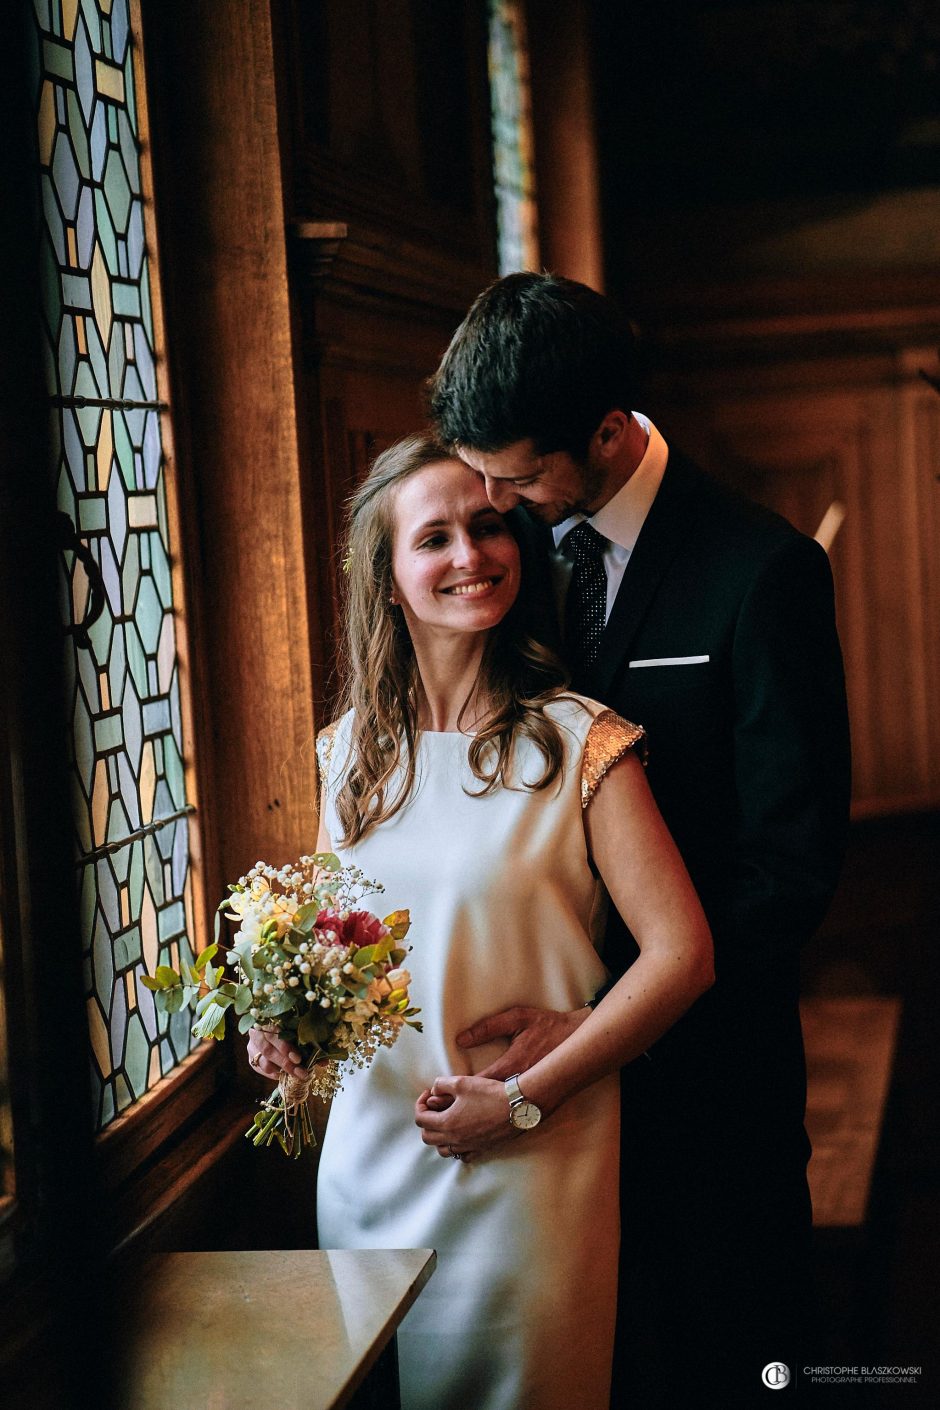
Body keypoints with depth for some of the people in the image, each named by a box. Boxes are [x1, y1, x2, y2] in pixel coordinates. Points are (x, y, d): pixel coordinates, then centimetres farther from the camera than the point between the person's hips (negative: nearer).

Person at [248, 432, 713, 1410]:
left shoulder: (577, 743, -10)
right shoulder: (351, 749, 5)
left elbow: (681, 954, -14)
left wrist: (523, 1098, -16)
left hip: (525, 1169, -4)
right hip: (367, 1149, 5)